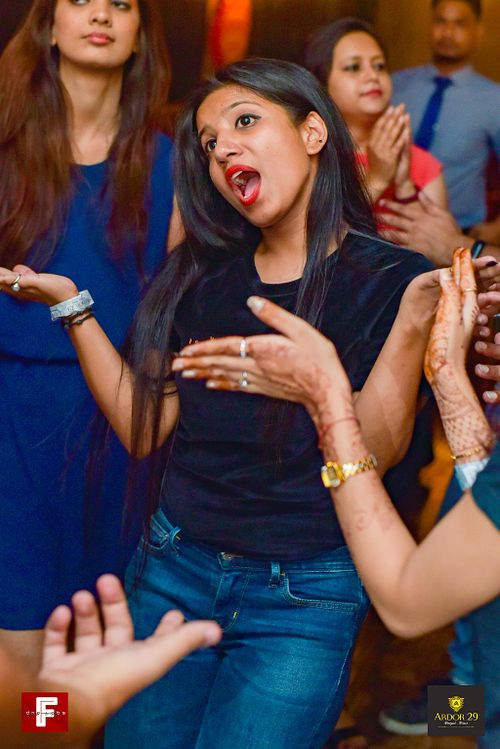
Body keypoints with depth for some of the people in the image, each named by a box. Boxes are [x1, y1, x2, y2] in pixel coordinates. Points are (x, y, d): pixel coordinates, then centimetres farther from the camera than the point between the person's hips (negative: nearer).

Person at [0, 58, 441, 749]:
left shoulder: (392, 279, -7)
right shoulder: (200, 272, 6)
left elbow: (369, 454, -15)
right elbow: (145, 428, 3)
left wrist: (413, 324, -27)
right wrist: (71, 305, 0)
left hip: (303, 599, -4)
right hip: (173, 568, 4)